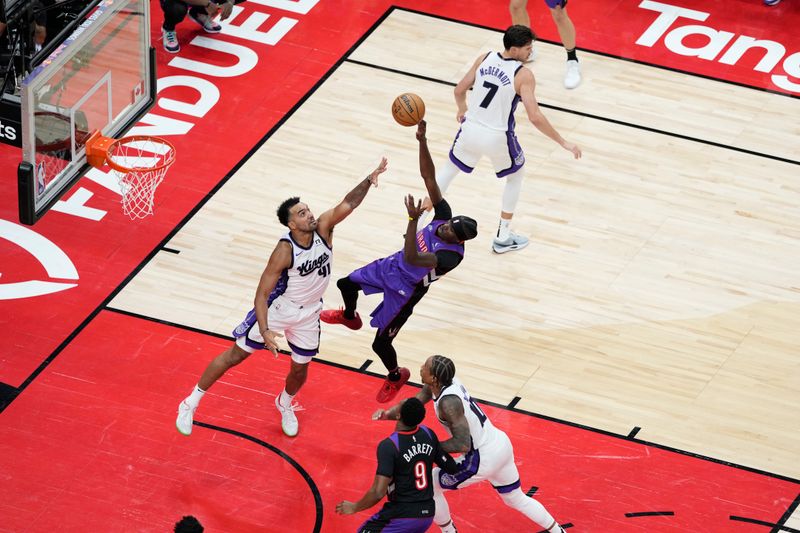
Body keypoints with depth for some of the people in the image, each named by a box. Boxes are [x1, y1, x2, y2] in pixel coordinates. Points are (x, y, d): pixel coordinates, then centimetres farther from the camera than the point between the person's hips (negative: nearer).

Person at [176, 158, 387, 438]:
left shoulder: (323, 228, -18)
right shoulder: (285, 251, -30)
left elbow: (348, 203, -28)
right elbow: (261, 294, -28)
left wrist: (368, 180, -46)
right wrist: (264, 331, -39)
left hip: (308, 313, 5)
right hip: (277, 308, -5)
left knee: (300, 368, 15)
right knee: (236, 354, 3)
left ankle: (285, 404, 49)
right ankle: (191, 403, 14)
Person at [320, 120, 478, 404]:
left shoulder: (452, 256, -39)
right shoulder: (444, 215, -22)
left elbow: (412, 258, -48)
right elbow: (429, 177, -25)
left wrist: (413, 219, -54)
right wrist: (422, 140, -38)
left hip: (404, 290, -7)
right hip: (393, 265, 7)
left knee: (380, 343, 1)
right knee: (347, 284, 23)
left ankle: (396, 376, 36)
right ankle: (349, 317, 59)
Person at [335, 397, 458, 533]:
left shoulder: (389, 446, -18)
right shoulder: (428, 434, -1)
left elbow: (378, 492, -23)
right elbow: (451, 468, 9)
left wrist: (354, 507, -6)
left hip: (403, 515, -6)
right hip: (427, 514, 6)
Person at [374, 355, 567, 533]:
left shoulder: (448, 402, -29)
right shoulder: (446, 382, -3)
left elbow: (462, 445, -32)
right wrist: (388, 414, -10)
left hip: (483, 459, -9)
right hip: (502, 445, 9)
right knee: (516, 499, 30)